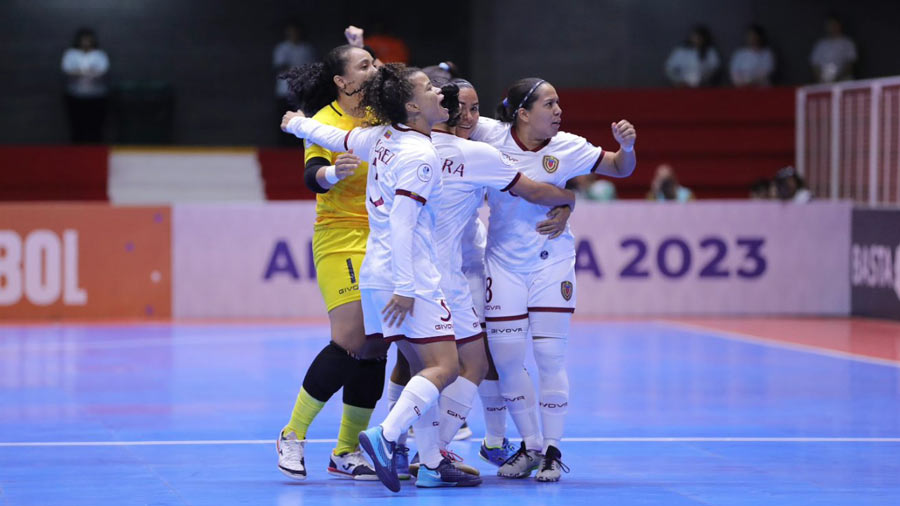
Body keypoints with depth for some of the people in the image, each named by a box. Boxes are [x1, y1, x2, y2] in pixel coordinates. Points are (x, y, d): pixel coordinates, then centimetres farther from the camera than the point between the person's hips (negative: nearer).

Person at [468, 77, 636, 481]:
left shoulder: (567, 147, -8)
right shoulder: (490, 135, -11)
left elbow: (620, 169, 3)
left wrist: (627, 146, -17)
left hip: (551, 263, 0)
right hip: (503, 263, 0)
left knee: (550, 357, -3)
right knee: (506, 359, 2)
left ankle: (552, 451, 9)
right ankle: (530, 446, 19)